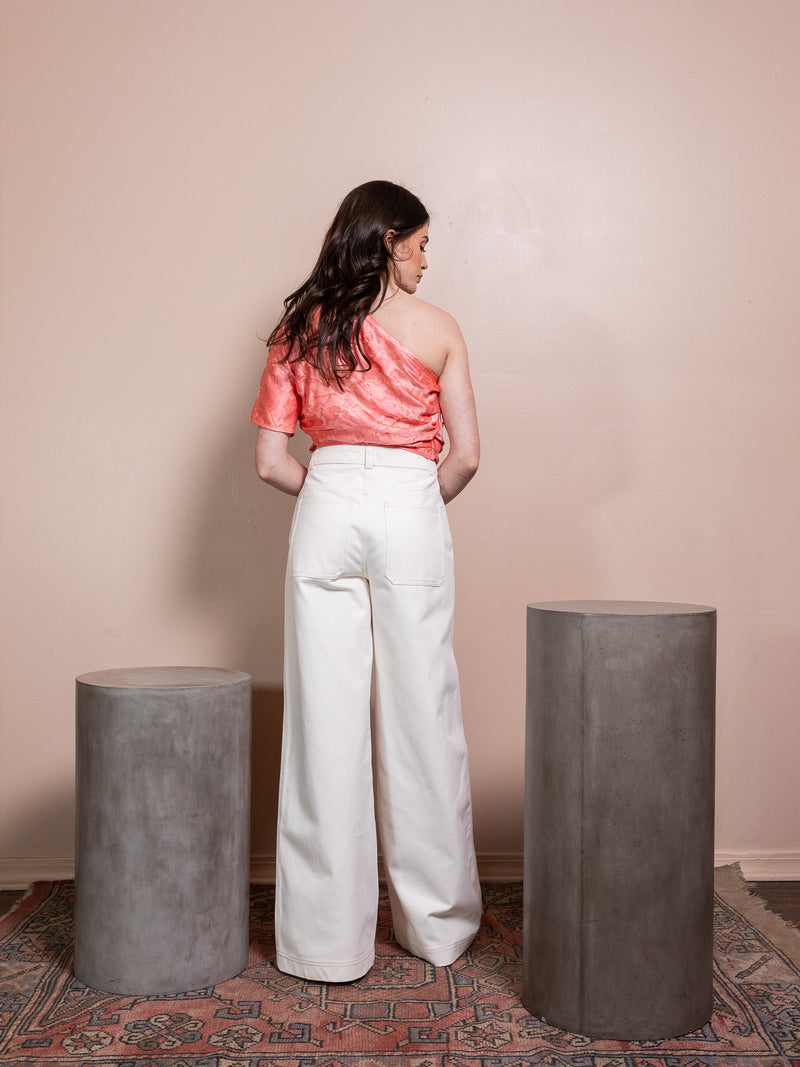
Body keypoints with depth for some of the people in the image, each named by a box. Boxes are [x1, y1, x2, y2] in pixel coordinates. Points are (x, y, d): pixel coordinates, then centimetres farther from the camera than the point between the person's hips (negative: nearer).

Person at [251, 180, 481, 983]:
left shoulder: (299, 330, 8)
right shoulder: (435, 328, 2)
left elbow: (270, 460, 3)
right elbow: (464, 454, -1)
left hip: (325, 516, 2)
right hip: (410, 512, -1)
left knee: (326, 722, 5)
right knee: (420, 720, 8)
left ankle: (326, 939, 12)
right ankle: (437, 923, 22)